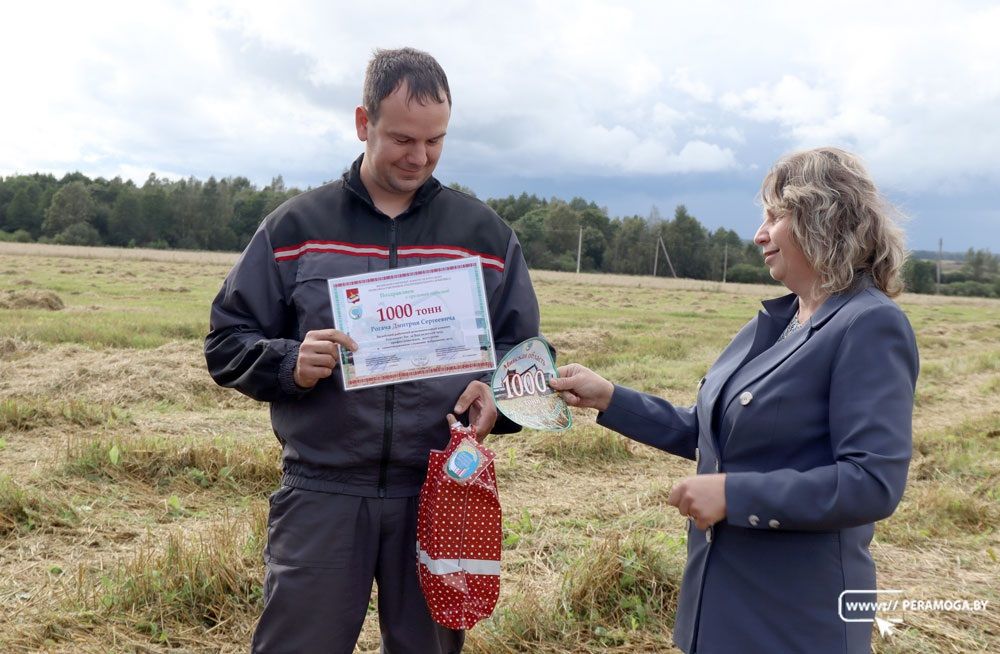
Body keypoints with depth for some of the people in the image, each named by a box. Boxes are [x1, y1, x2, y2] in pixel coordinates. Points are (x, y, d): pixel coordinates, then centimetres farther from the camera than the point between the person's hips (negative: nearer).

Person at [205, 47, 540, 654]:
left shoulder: (486, 233, 6)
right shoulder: (296, 225, 3)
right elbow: (227, 341, 4)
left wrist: (496, 395, -12)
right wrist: (290, 364, -17)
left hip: (440, 497, 2)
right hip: (321, 495, -1)